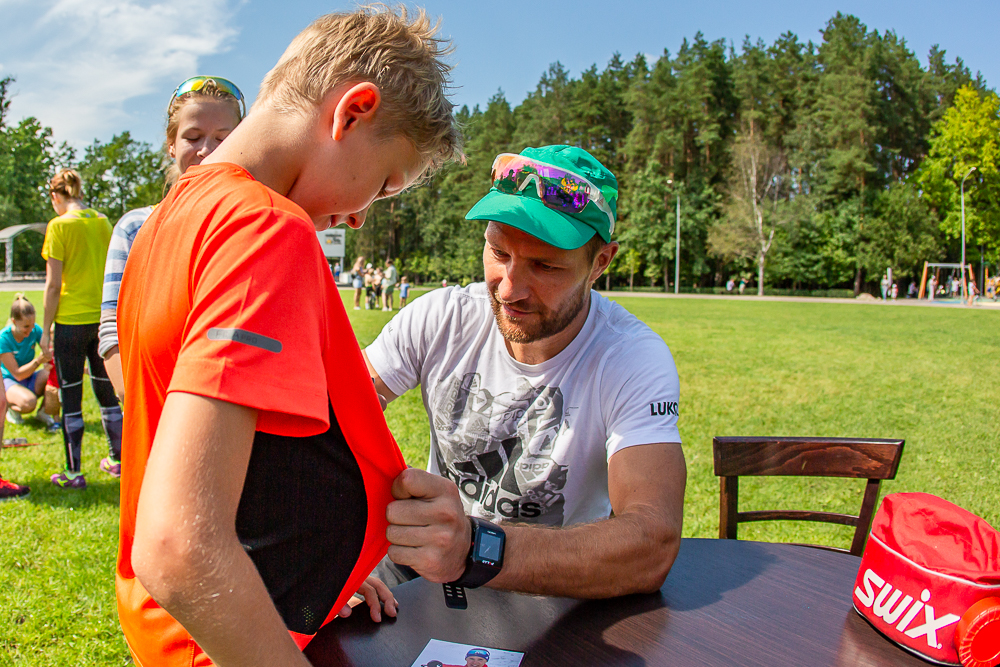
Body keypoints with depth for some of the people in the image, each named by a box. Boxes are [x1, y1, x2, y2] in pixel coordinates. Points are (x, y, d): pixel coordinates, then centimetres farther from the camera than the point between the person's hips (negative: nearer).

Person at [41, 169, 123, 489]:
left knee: (71, 397, 3)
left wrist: (46, 329, -4)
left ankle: (73, 472, 8)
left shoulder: (59, 226, -9)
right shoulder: (102, 222, 6)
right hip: (104, 318, 5)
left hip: (71, 320, -5)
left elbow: (53, 285, -11)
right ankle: (118, 460, 24)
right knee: (106, 391, 15)